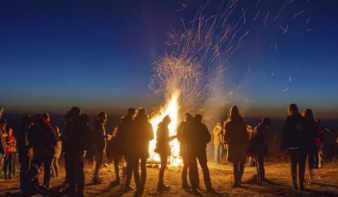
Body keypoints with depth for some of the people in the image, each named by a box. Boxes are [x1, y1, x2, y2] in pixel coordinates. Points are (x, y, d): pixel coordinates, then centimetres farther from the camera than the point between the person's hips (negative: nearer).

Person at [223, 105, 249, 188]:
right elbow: (246, 134, 1)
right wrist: (246, 143, 7)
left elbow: (226, 135, -3)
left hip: (233, 145, -2)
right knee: (241, 163, 13)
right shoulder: (242, 121, -1)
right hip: (242, 145, 2)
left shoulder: (228, 123, -7)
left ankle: (236, 181, -1)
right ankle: (239, 180, 15)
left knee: (235, 164, 3)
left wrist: (226, 141, 17)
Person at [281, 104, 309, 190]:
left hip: (293, 145, -2)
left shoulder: (288, 120, -4)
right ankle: (301, 183, 2)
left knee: (294, 164, 5)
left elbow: (285, 133, -6)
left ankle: (295, 183, 5)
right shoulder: (303, 119, 6)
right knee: (302, 164, 5)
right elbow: (307, 132, 8)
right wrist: (306, 143, 13)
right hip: (303, 145, 3)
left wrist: (283, 144, 0)